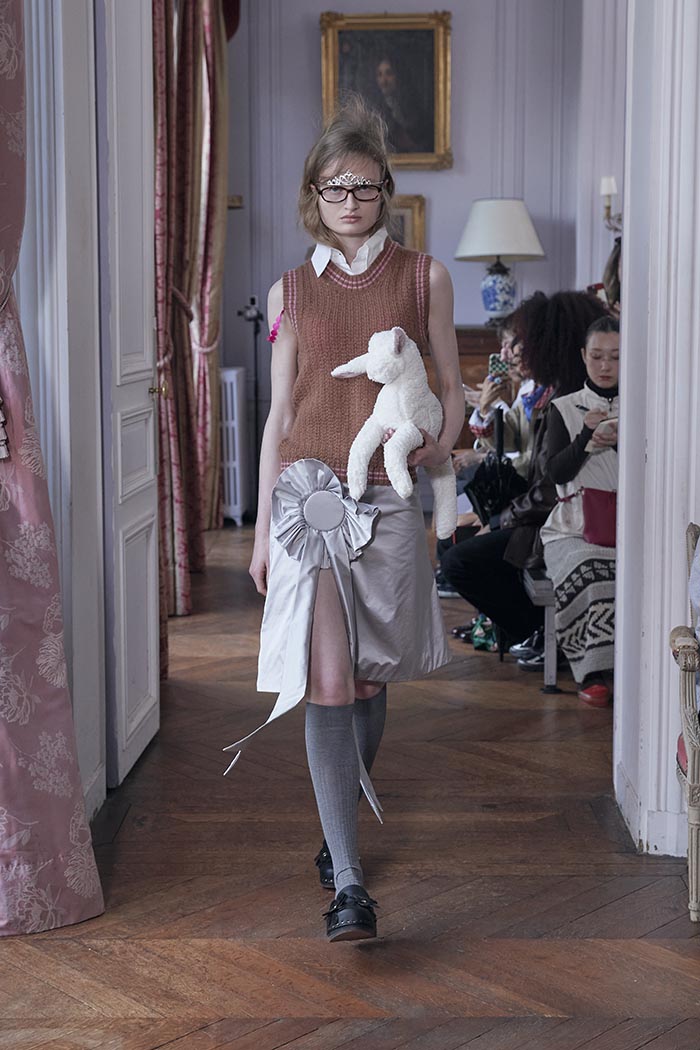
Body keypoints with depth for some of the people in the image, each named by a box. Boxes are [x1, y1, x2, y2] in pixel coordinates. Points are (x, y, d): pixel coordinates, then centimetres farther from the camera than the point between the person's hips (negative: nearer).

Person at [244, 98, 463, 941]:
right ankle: (349, 884, -9)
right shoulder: (291, 292, 9)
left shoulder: (423, 277, 7)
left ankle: (341, 829, 34)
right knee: (327, 684, -9)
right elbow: (280, 414, 10)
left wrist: (441, 443, -9)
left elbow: (450, 386, 11)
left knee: (369, 679, 9)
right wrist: (262, 530, 8)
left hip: (385, 498, 1)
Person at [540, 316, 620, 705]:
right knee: (585, 569, -33)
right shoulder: (564, 409, 13)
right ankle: (594, 672, -26)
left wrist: (619, 443, -11)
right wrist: (586, 436, -13)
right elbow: (557, 471, 2)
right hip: (574, 526, -1)